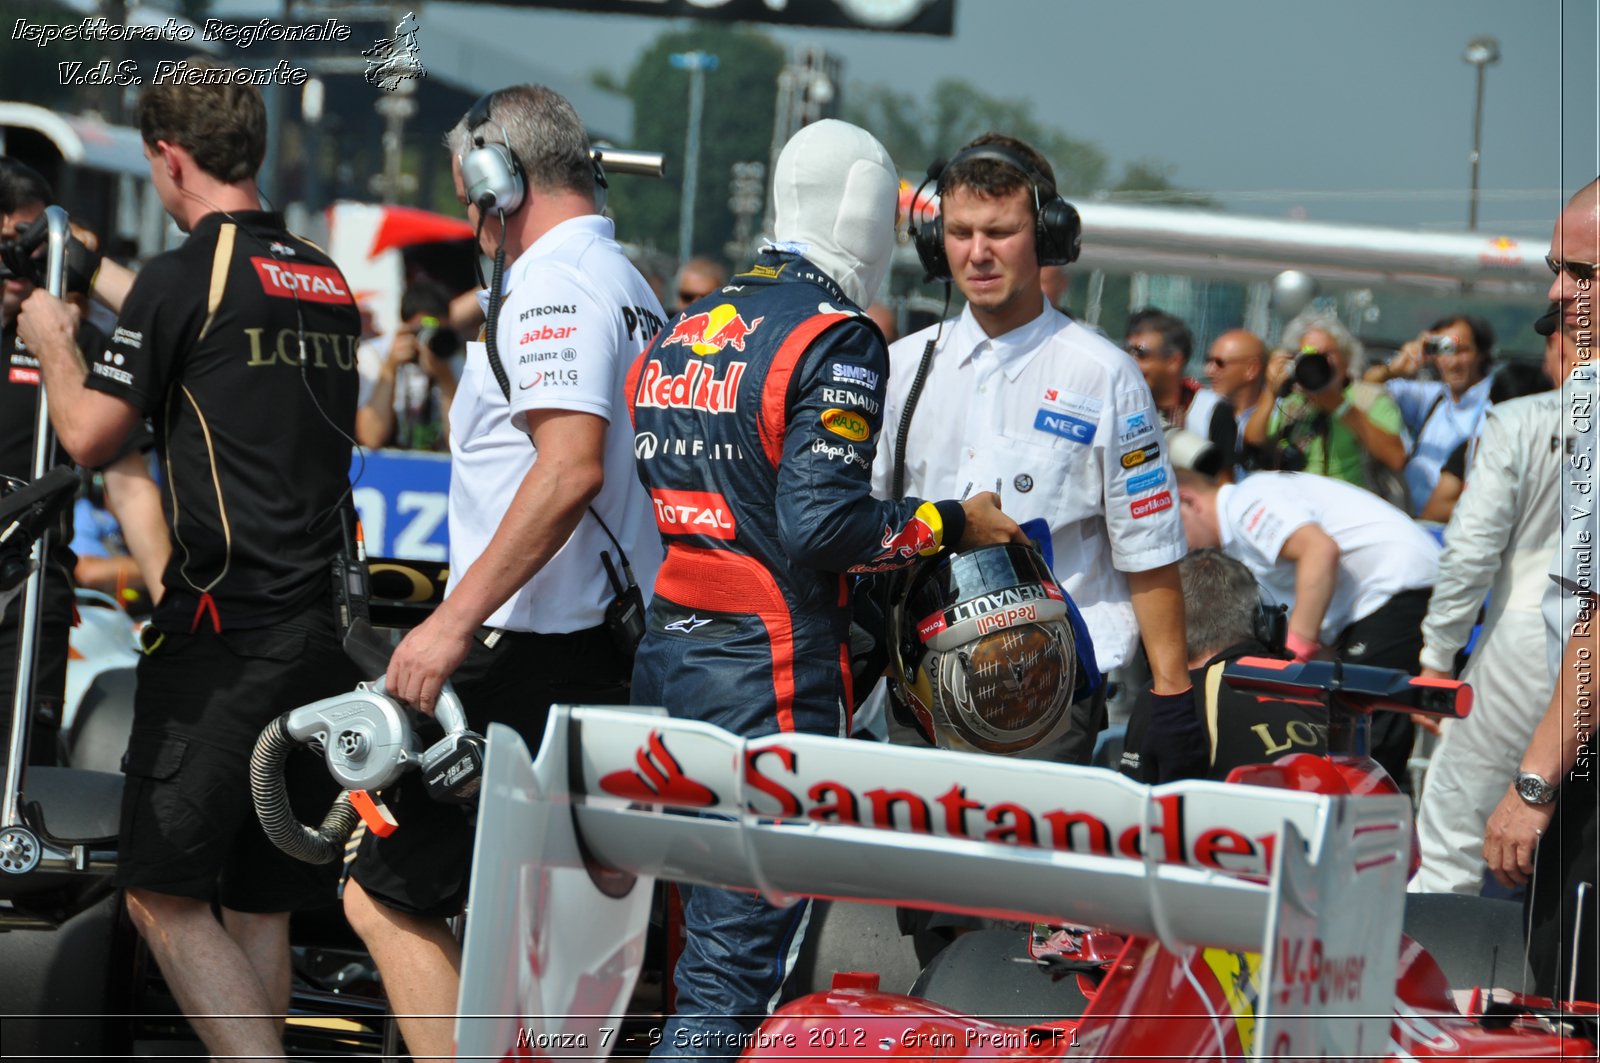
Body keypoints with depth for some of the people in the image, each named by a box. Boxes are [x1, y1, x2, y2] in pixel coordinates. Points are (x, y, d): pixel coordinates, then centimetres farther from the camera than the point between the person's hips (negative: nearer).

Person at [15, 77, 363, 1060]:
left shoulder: (184, 277, -9)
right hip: (320, 627, 7)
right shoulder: (330, 285, 14)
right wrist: (100, 278, 43)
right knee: (259, 904, 12)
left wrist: (51, 340, 14)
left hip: (222, 629, -7)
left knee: (165, 894, -5)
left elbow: (88, 436, -6)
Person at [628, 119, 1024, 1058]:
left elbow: (651, 495, 15)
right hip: (773, 666, -8)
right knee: (740, 951, -6)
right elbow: (821, 522, -18)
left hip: (666, 653, 8)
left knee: (713, 911, 14)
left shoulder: (682, 331, 15)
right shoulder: (837, 340, -9)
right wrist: (953, 525, -5)